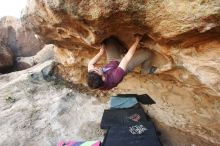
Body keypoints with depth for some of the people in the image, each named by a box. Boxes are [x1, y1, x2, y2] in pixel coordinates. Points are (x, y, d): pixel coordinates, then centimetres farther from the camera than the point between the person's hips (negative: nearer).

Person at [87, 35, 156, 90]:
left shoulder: (92, 77, -29)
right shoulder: (114, 77, -44)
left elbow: (90, 63, -7)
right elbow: (127, 58, -38)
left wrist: (101, 52, -3)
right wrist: (136, 41, -28)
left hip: (112, 62, 5)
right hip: (125, 66, -4)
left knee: (110, 40, -1)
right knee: (147, 53, -5)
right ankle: (146, 70, 26)